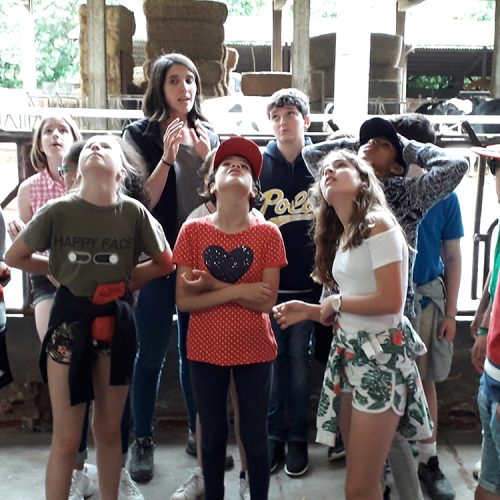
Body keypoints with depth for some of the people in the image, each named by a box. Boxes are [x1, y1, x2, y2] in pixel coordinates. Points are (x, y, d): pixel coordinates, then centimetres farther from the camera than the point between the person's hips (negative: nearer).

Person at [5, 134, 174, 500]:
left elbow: (165, 263, 5)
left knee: (109, 429, 16)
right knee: (67, 438, 4)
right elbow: (15, 257, 3)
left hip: (116, 321, 2)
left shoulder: (133, 212, -8)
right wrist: (62, 271, 3)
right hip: (70, 319, -1)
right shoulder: (58, 211, -9)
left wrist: (125, 281, -1)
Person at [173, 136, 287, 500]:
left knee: (255, 437, 11)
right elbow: (184, 301, -10)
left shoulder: (268, 234, -7)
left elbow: (266, 302, -13)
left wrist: (213, 284, -19)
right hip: (206, 352, 1)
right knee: (213, 435, 15)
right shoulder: (193, 231, -6)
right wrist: (238, 291, -19)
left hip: (254, 351, 0)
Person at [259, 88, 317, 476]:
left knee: (299, 358, 9)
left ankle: (298, 436, 22)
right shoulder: (258, 166, 1)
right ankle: (274, 433, 23)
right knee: (271, 359, 9)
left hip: (307, 282, 0)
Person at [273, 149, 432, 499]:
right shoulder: (342, 236, 13)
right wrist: (309, 311, 2)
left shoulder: (377, 224, -13)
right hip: (349, 353, 8)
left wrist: (336, 302, -9)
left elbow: (391, 302, -21)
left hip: (380, 355, -8)